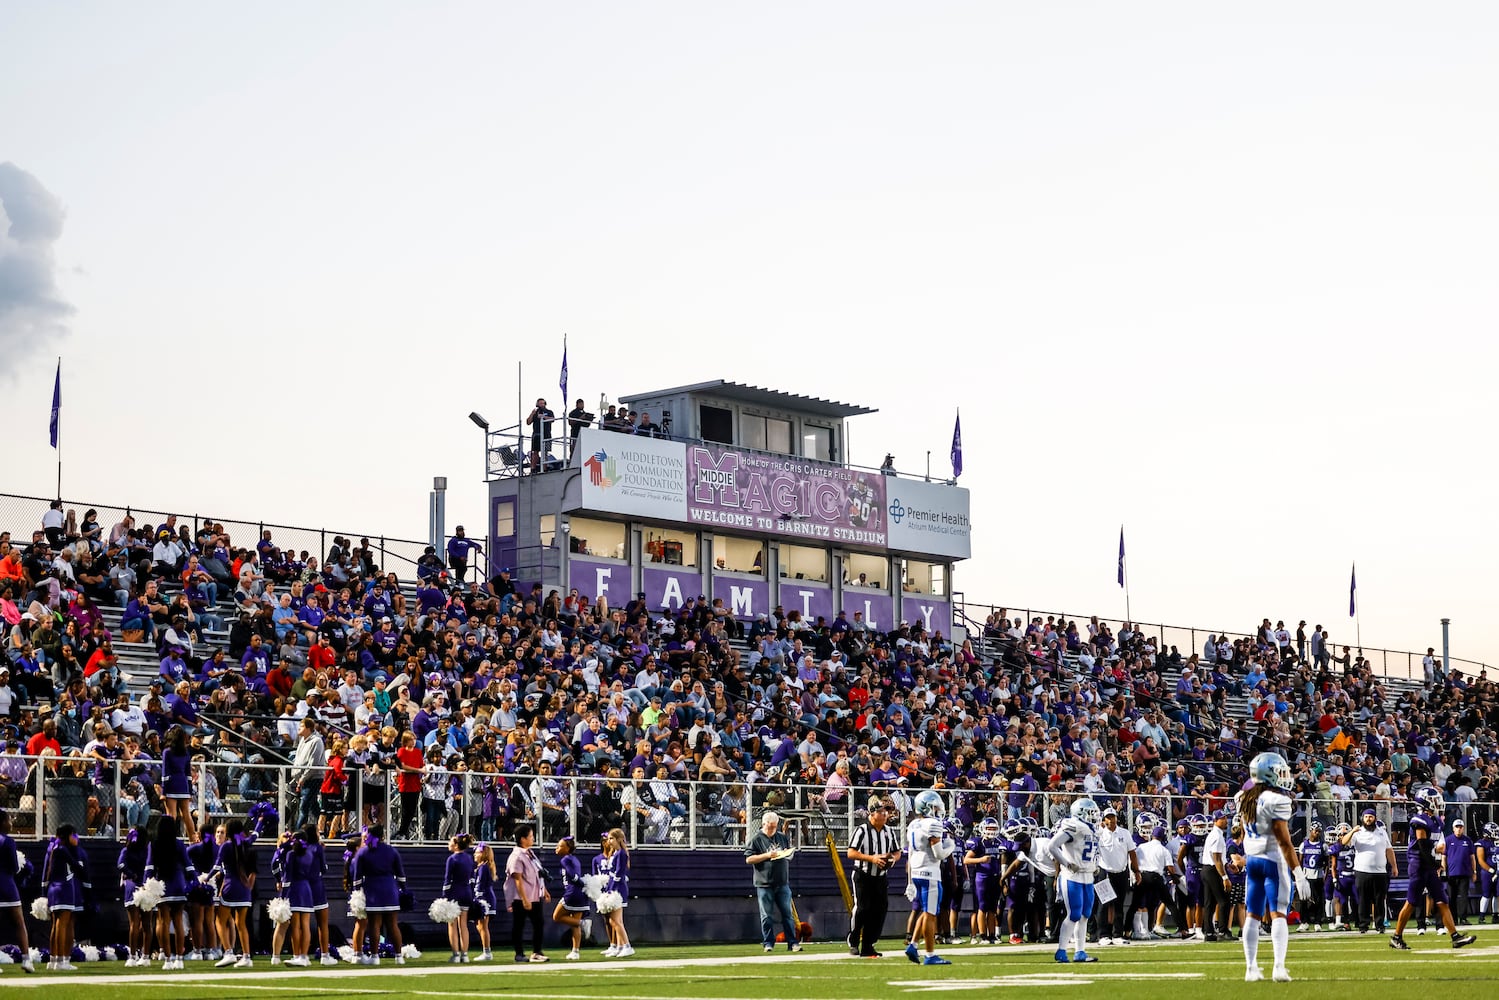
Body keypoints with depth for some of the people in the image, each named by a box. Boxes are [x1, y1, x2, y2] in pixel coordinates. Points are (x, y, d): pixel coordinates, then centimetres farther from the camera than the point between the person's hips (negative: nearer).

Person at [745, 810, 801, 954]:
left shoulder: (782, 837, 12)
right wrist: (767, 855, -15)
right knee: (767, 916, 1)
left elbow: (790, 853, 23)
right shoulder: (756, 839, -2)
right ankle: (768, 943, 9)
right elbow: (748, 859, -7)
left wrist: (788, 853, -2)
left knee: (787, 914, 4)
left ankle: (792, 942, 6)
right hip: (764, 884, -4)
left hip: (782, 883, 4)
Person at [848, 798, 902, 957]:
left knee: (879, 911, 4)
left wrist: (893, 858, -5)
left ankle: (867, 947, 12)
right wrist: (871, 858, -23)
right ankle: (853, 943, 5)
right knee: (861, 909, -11)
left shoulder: (889, 832, 10)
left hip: (881, 877, 6)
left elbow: (897, 852, 19)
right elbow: (851, 853, -15)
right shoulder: (862, 831, -10)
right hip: (863, 877, -6)